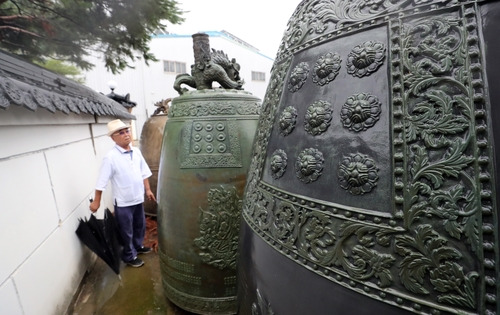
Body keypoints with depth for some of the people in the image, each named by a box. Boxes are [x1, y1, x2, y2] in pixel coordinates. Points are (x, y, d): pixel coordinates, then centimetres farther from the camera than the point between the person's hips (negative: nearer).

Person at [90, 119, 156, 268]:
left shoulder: (136, 151, -1)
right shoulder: (110, 157, -19)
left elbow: (144, 172, 8)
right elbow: (101, 182, -14)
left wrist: (147, 190, 10)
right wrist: (96, 202, -9)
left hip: (138, 199, 6)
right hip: (123, 202, -6)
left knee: (140, 225, 23)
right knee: (127, 232, 11)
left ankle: (138, 246, 47)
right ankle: (129, 256, 31)